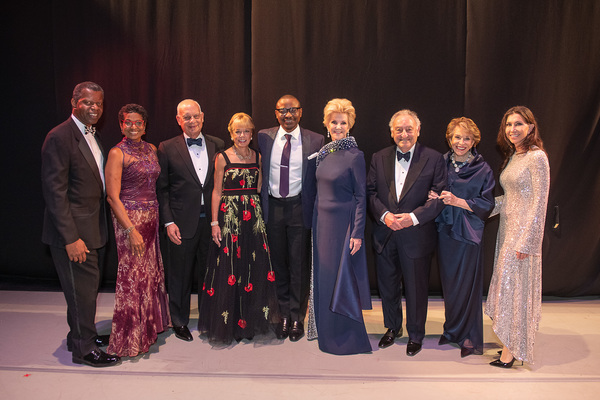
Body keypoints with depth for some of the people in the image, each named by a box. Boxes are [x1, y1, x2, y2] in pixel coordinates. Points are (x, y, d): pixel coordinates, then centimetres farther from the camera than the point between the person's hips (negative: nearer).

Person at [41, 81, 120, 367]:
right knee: (82, 290, 3)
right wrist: (71, 238, -22)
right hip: (74, 231, -9)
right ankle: (83, 348, 20)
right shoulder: (60, 137, -16)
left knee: (89, 286, 19)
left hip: (94, 228, 9)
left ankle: (83, 334, 37)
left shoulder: (92, 136, 12)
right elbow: (55, 192, -20)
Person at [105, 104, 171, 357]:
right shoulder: (117, 153, -9)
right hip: (129, 219, -6)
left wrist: (161, 217, 8)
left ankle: (148, 328, 31)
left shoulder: (151, 149, 11)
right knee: (132, 275, -1)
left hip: (152, 217, 7)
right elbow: (113, 196, -13)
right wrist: (131, 230, -18)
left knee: (151, 273, 14)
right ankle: (130, 339, 14)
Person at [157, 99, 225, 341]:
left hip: (211, 220, 2)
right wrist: (168, 222, -8)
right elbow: (162, 189, 0)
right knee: (180, 275, 9)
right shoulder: (167, 148, -1)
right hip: (183, 223, -2)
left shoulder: (217, 146, 5)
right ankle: (179, 322, 28)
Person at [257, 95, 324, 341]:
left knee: (299, 265, 6)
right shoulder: (264, 137, 4)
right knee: (278, 263, 11)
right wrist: (260, 206, 4)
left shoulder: (315, 141, -2)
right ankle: (283, 315, 27)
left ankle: (297, 318, 21)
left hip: (300, 208, -2)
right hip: (273, 208, 2)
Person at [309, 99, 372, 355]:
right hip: (322, 221, 7)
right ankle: (326, 334, 30)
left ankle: (349, 340, 16)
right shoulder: (323, 153, 9)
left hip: (343, 223, -7)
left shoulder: (355, 156, -11)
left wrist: (357, 233, -16)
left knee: (341, 280, 0)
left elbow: (361, 197, -12)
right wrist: (315, 222, 12)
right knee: (324, 279, 14)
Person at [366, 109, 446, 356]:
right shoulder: (379, 158, 5)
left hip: (417, 235, -3)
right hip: (385, 233, 3)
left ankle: (416, 335, 31)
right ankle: (393, 328, 39)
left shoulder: (433, 159, -5)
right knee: (388, 285, 16)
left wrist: (413, 217, -19)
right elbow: (371, 192, 3)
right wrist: (384, 215, -13)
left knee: (416, 287, 10)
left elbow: (440, 197, -8)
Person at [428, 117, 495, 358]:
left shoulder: (482, 169, -4)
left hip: (469, 232, -3)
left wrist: (457, 201, -18)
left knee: (467, 283, 1)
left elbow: (486, 205, -7)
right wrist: (434, 197, -9)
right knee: (448, 282, 11)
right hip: (445, 230, 4)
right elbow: (432, 192, 14)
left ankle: (469, 337, 16)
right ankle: (452, 330, 28)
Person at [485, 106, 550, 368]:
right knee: (508, 284, 13)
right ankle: (512, 344, 25)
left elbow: (539, 201, -17)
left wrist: (526, 241, -19)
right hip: (507, 228, 9)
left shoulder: (536, 157, -13)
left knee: (514, 287, -2)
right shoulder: (512, 157, 13)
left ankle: (510, 351, 11)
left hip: (523, 231, -9)